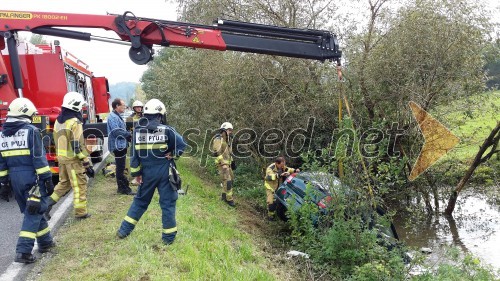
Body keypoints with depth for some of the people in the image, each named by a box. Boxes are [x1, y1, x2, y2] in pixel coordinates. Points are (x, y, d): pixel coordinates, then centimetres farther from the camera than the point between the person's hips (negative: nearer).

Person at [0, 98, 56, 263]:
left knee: (33, 210, 17)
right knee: (33, 212, 0)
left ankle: (45, 242, 28)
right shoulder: (31, 131, -11)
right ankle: (23, 251, -5)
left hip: (15, 178, 7)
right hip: (31, 177, -7)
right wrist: (47, 179, -11)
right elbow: (39, 158, -15)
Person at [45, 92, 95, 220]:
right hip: (73, 159, -8)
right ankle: (81, 212, 9)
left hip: (61, 157, 8)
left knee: (64, 182, 21)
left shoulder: (59, 121, 9)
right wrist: (87, 163, -17)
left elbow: (58, 141, 16)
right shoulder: (74, 122, -17)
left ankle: (48, 202, 14)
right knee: (79, 185, 2)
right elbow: (78, 146, -20)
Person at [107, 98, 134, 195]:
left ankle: (122, 187, 24)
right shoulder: (113, 117, -15)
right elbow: (116, 132, -22)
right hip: (118, 145, -11)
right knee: (120, 168, -4)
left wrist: (128, 134, 4)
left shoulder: (117, 116, 18)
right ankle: (124, 188, 1)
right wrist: (129, 134, -12)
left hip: (121, 145, 11)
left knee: (121, 168, 16)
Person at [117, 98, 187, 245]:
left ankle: (124, 230, 26)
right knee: (168, 203, 7)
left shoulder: (138, 131, -3)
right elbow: (182, 145, -14)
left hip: (147, 173, 3)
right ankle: (169, 236, 13)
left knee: (140, 200, 21)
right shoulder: (166, 130, -11)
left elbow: (134, 154, 0)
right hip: (164, 172, -3)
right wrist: (172, 154, 1)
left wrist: (136, 173, 7)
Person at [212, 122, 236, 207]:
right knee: (227, 181, -12)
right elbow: (217, 153, -22)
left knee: (231, 179, 14)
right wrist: (223, 164, -26)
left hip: (227, 163, 9)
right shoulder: (218, 139, -17)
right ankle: (229, 199, -4)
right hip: (222, 164, -9)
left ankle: (224, 195, 27)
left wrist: (232, 161, 22)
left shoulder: (227, 140, 13)